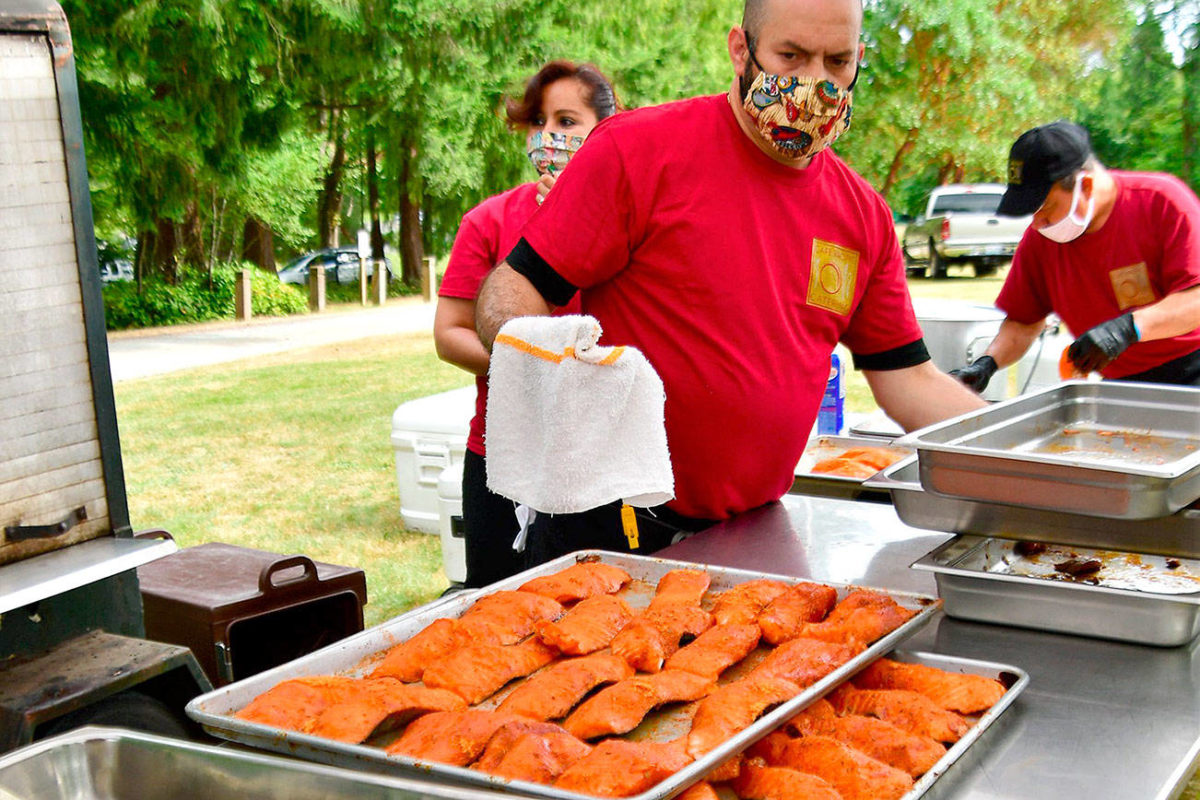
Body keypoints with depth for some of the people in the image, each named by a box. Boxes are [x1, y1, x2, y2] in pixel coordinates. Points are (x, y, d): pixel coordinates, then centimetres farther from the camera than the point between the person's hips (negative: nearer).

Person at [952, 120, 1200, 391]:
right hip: (1123, 384, 5)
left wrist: (1128, 327, -32)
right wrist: (986, 363, -12)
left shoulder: (1162, 200, -13)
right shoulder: (1039, 239, -1)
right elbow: (1023, 321, 7)